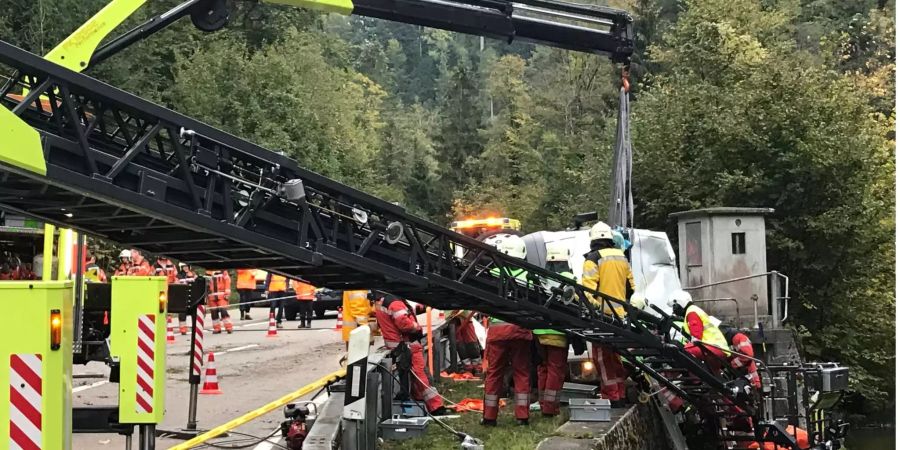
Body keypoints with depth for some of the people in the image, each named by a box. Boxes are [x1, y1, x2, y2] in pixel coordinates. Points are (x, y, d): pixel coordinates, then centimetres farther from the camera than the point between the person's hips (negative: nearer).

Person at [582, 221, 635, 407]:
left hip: (602, 315, -7)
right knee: (616, 356, 16)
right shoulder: (622, 258, 12)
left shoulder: (593, 259, -10)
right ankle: (620, 395, 21)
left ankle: (611, 397, -3)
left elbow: (588, 289, -17)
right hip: (619, 315, 7)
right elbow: (630, 287, 20)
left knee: (603, 357, -2)